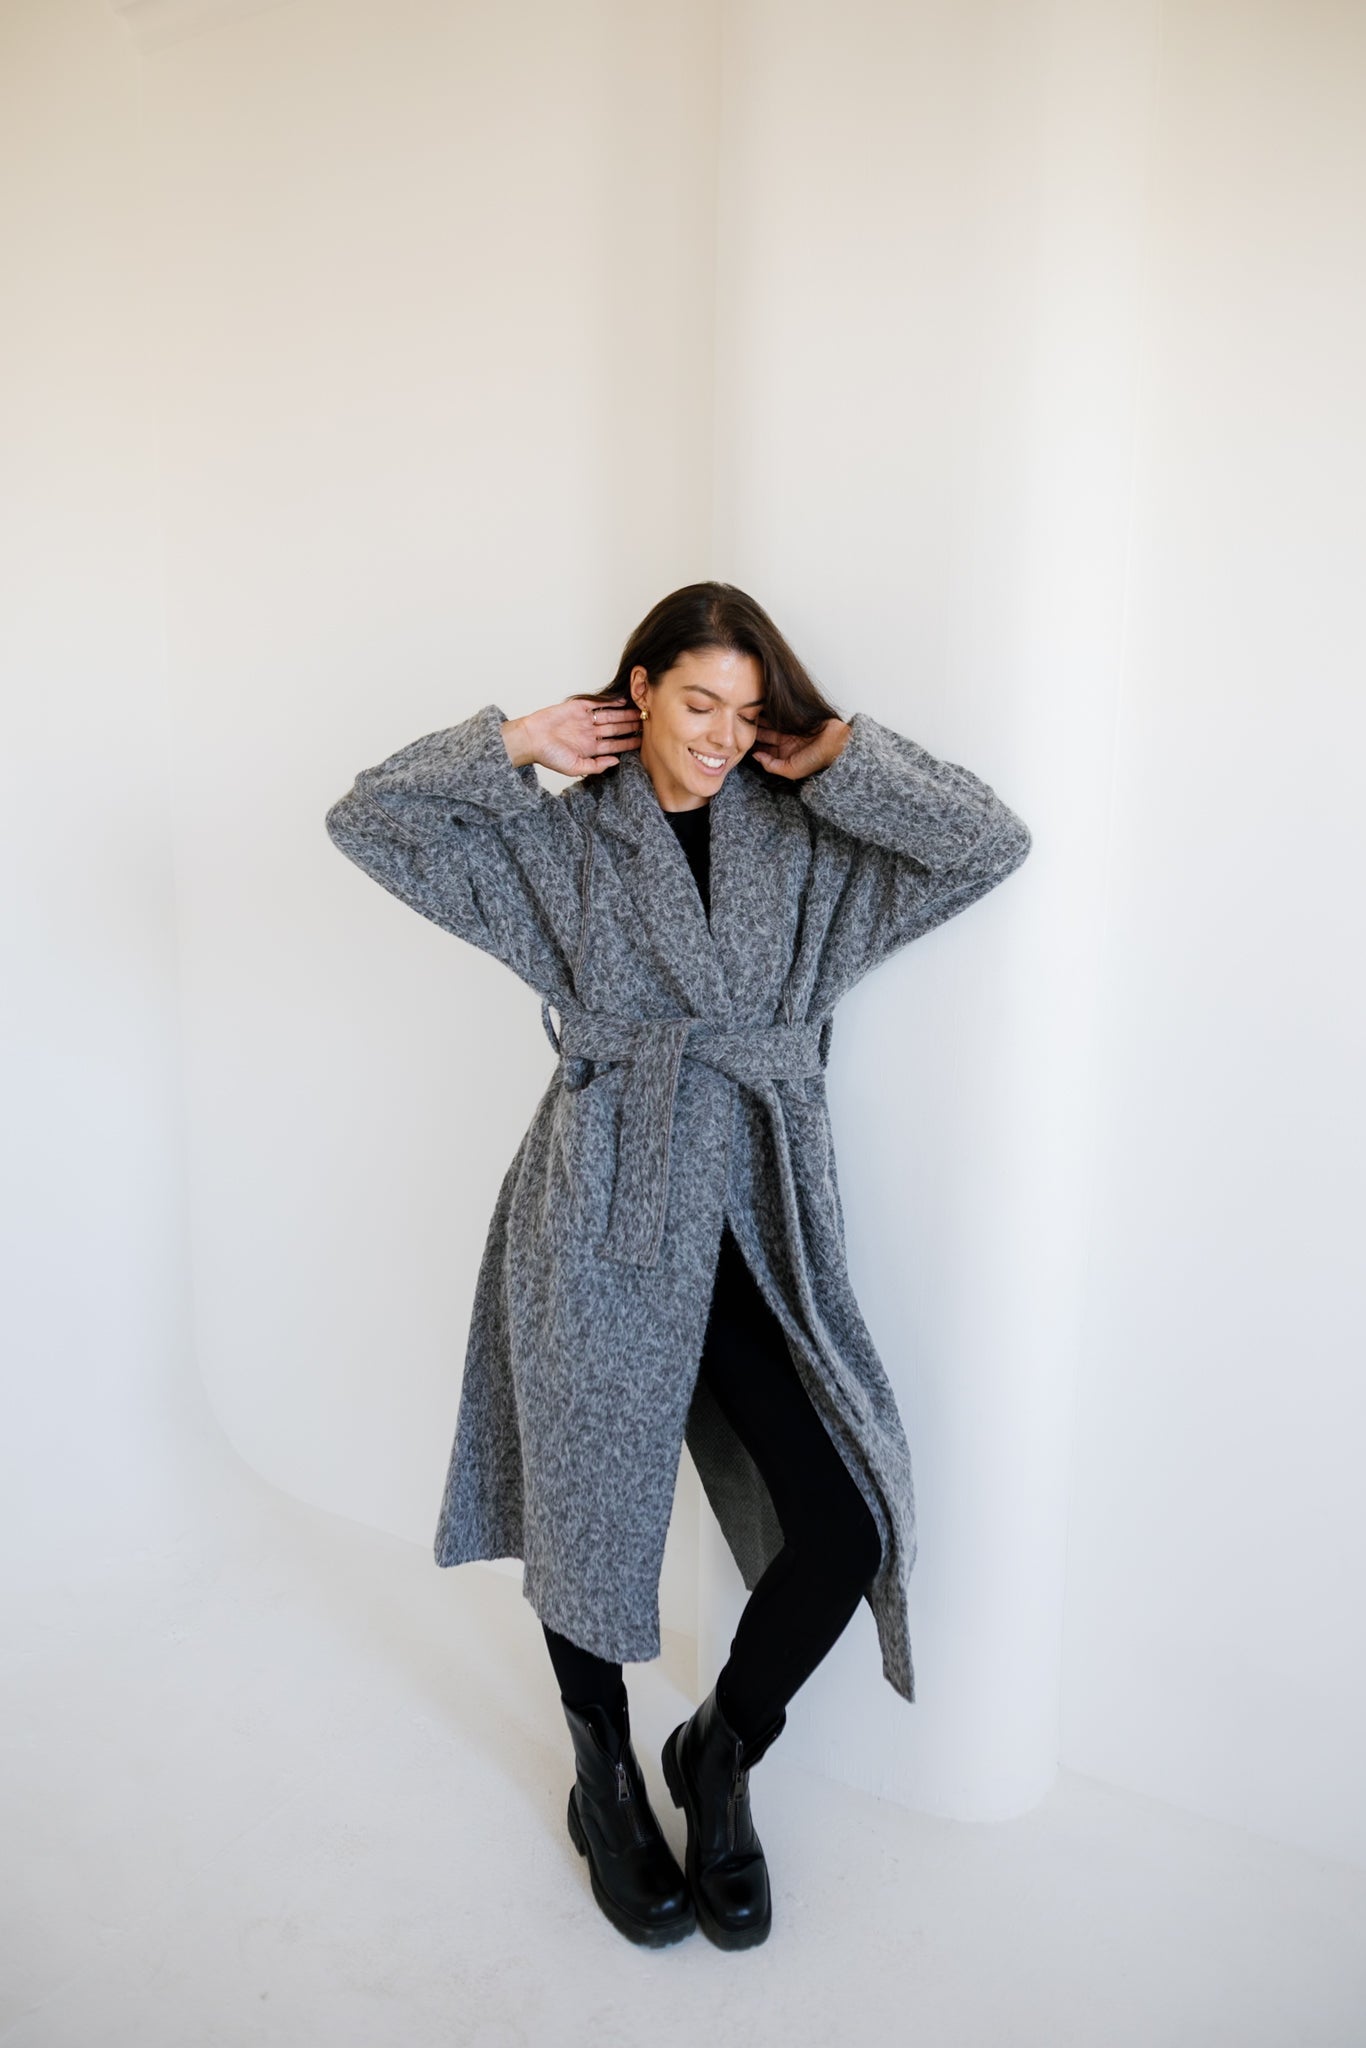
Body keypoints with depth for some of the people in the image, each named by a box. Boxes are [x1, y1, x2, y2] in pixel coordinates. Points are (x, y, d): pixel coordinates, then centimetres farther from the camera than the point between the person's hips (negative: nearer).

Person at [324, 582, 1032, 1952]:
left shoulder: (806, 844, 7)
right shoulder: (561, 841, 6)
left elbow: (990, 843, -1)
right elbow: (369, 816, 6)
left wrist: (839, 758, -2)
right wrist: (517, 744, 1)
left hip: (755, 1225, 2)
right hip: (599, 1221, -1)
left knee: (848, 1527, -5)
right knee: (589, 1513, 7)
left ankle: (719, 1755, 26)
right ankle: (606, 1782, 38)